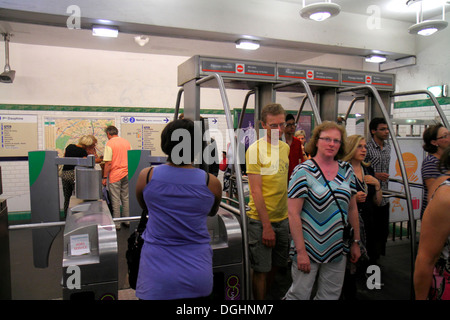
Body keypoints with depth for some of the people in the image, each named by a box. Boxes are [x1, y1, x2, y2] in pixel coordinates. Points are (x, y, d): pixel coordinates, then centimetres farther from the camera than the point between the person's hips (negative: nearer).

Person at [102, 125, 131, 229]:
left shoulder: (109, 144, -10)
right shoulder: (126, 142, 8)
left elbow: (108, 163, -14)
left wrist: (105, 177, -7)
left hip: (114, 175, -5)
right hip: (126, 174, 6)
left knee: (115, 200, 2)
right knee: (126, 198, 14)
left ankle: (116, 224, 7)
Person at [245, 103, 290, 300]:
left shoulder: (285, 147, 8)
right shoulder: (255, 149, -14)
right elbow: (256, 191, -17)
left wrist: (290, 214, 13)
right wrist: (266, 226, -18)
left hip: (283, 218, 7)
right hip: (261, 220, -7)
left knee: (276, 265, 19)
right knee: (261, 269, 4)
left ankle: (265, 295, 39)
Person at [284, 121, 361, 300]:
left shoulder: (347, 171, 7)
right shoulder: (303, 172, -11)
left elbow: (352, 209, 14)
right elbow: (294, 214, -14)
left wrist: (356, 242, 13)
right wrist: (301, 251, -16)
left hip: (338, 249, 5)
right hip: (309, 249, -5)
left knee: (331, 295, 15)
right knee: (300, 295, 4)